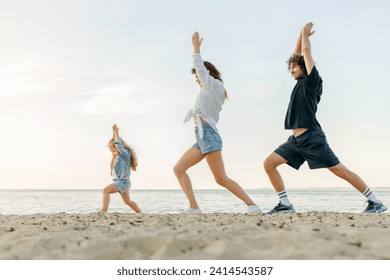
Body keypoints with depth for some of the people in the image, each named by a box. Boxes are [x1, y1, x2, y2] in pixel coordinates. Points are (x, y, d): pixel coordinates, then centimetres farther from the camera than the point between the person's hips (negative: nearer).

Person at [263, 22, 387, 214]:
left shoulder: (312, 80, 0)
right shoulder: (301, 82, 20)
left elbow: (306, 51, 1)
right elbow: (297, 55, 29)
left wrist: (305, 33, 15)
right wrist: (302, 34, 27)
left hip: (312, 138, -8)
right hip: (296, 140, 8)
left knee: (339, 170, -6)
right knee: (268, 163, -3)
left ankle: (375, 202, 3)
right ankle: (285, 204, 0)